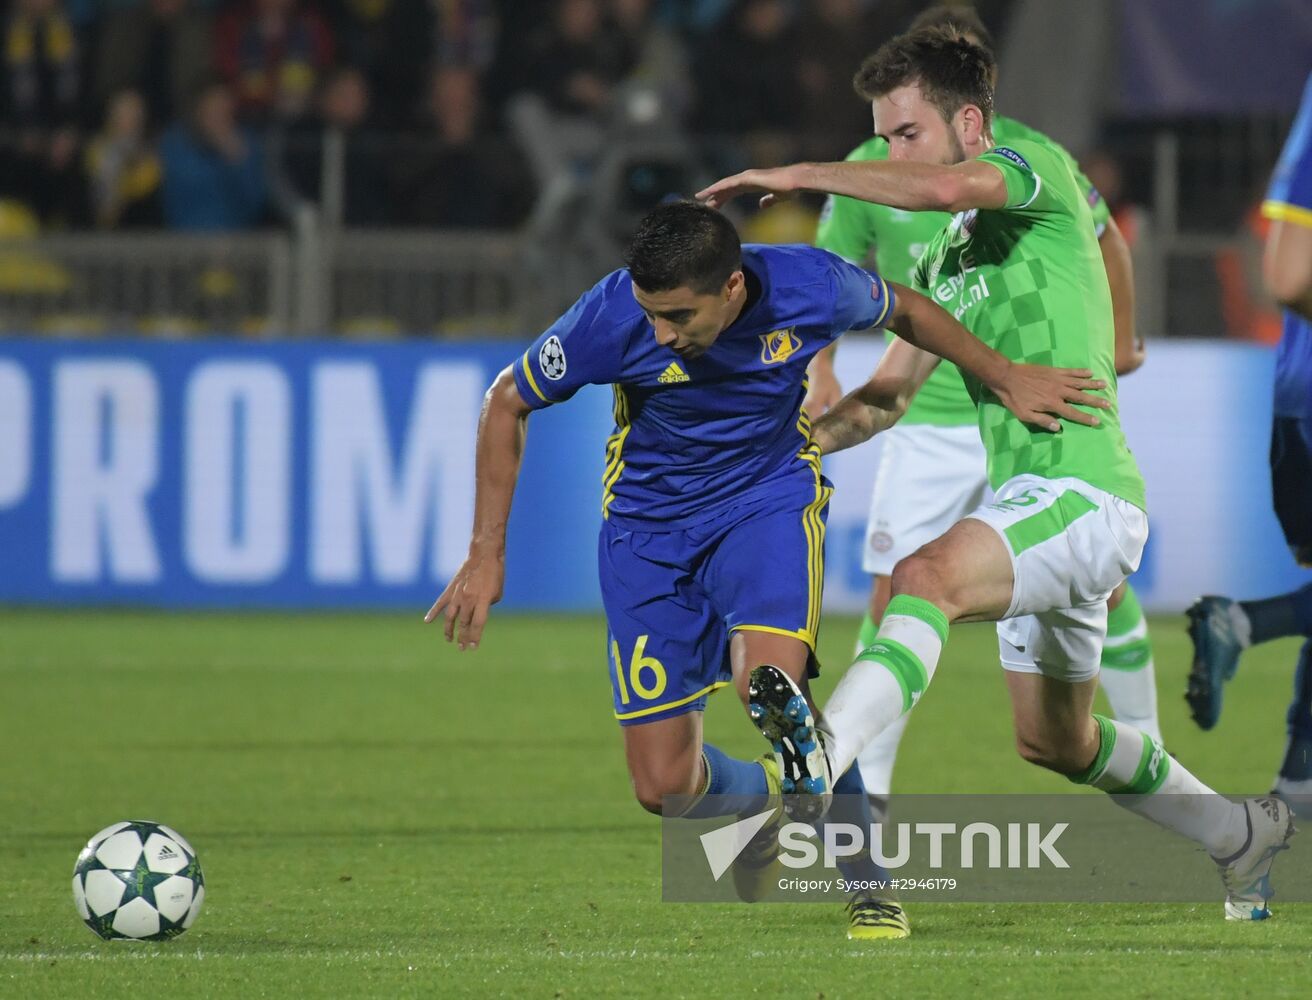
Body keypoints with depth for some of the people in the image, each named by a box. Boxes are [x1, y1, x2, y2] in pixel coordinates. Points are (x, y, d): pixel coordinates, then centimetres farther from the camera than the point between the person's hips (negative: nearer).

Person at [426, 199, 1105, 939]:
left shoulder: (809, 288, -22)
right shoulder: (610, 318, -25)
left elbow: (903, 309, 3)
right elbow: (507, 404, -7)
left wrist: (1005, 377, 7)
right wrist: (488, 553, -7)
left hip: (770, 501, -1)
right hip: (649, 528, 1)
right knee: (664, 786, -5)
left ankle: (870, 884, -10)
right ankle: (761, 799, 32)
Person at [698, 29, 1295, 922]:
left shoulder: (1037, 167, -7)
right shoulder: (944, 256, 18)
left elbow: (943, 188, -29)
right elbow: (891, 393, 24)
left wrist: (801, 174, -23)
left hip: (1084, 495, -10)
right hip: (1036, 510, 10)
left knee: (929, 574, -35)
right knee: (1054, 743, 21)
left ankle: (823, 757, -55)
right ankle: (1245, 835, 42)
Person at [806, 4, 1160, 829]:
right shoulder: (872, 172, -6)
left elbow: (1104, 241, 11)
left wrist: (1121, 340, 20)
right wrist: (821, 369, -6)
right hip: (930, 420, 0)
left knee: (1099, 582, 2)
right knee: (896, 595, -9)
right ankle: (867, 785, -3)